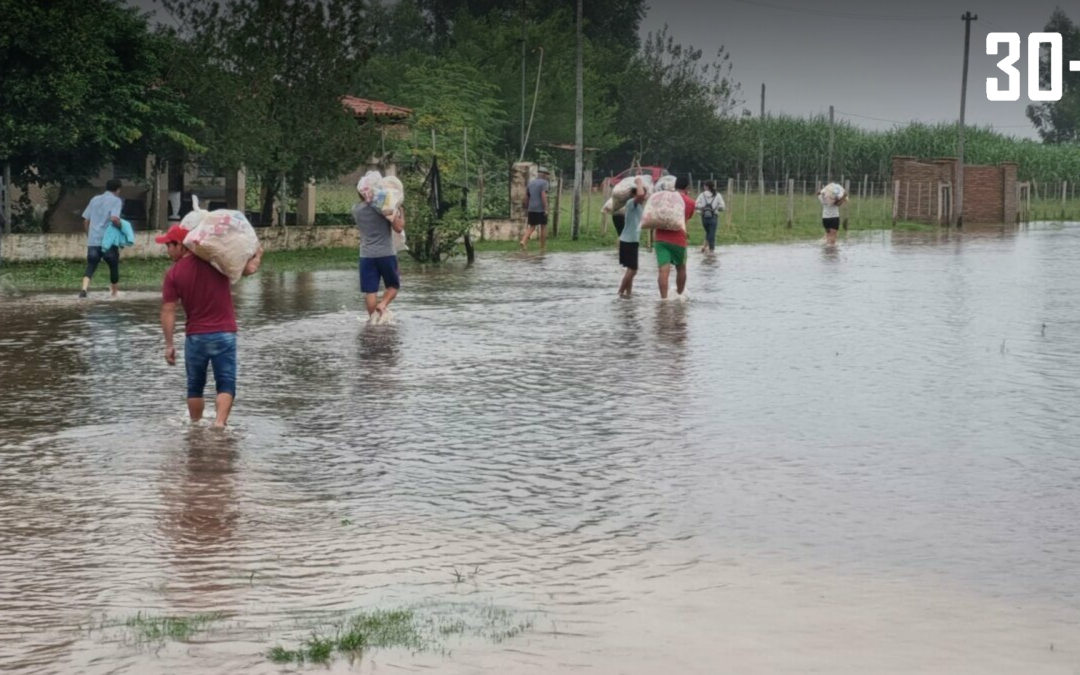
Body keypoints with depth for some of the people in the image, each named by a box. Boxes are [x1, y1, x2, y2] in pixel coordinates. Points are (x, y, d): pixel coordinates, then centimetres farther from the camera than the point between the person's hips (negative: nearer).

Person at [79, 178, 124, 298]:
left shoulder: (95, 200, 15)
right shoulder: (116, 201, -2)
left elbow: (86, 221, 15)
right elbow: (114, 218, -20)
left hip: (93, 241, 4)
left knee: (90, 267, 1)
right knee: (114, 267, 14)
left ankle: (84, 288, -23)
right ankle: (114, 293, 23)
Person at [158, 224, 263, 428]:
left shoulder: (173, 274, -5)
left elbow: (168, 311, -7)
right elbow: (248, 269, -4)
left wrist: (169, 344, -3)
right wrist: (257, 256, 17)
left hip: (195, 337, 0)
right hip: (225, 334, 0)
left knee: (195, 386, 17)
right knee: (226, 385, 1)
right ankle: (219, 421, -18)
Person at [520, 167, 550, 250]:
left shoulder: (531, 183, 13)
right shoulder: (545, 183, -7)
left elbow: (526, 197, 15)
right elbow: (543, 195, -20)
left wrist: (527, 208, 25)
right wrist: (546, 209, -21)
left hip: (532, 209, 5)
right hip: (541, 209, -5)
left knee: (531, 228, 7)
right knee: (544, 227, 9)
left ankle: (523, 241, -19)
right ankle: (542, 248, 10)